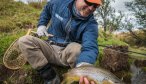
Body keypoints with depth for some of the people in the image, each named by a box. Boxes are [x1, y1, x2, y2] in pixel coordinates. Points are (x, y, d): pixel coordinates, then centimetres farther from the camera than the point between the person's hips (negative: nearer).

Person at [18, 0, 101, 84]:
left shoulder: (91, 24, -15)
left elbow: (90, 47, -33)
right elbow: (46, 9, 19)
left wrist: (83, 65, -54)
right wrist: (41, 25, 3)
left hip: (70, 52, -3)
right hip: (50, 50, 4)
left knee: (76, 48, -39)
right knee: (24, 40, -19)